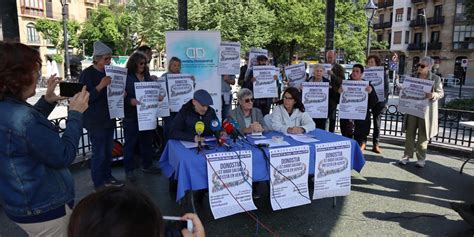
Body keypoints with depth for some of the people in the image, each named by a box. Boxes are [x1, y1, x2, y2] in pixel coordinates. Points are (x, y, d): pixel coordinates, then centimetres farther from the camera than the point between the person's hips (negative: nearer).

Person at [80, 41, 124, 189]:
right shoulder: (87, 74, -12)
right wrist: (100, 86, -28)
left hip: (109, 118, 7)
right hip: (95, 121, -7)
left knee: (108, 151, 15)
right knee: (99, 153, -1)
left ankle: (107, 177, 29)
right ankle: (98, 184, 12)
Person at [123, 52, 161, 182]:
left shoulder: (147, 76, 12)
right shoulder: (126, 77, -8)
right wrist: (130, 101, -28)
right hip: (131, 115, -6)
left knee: (147, 140, 15)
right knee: (130, 142, 3)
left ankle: (147, 165, 29)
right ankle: (129, 169, 13)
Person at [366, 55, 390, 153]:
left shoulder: (384, 73, 0)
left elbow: (386, 88, -1)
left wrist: (385, 102, -10)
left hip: (378, 101, -1)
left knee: (377, 122, 5)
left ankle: (376, 144, 10)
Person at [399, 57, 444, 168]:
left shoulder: (436, 79, -2)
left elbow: (441, 93, -2)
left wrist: (433, 95, -22)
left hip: (426, 111, -3)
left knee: (423, 136, 4)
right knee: (410, 133, 6)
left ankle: (421, 158, 12)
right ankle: (407, 156, 14)